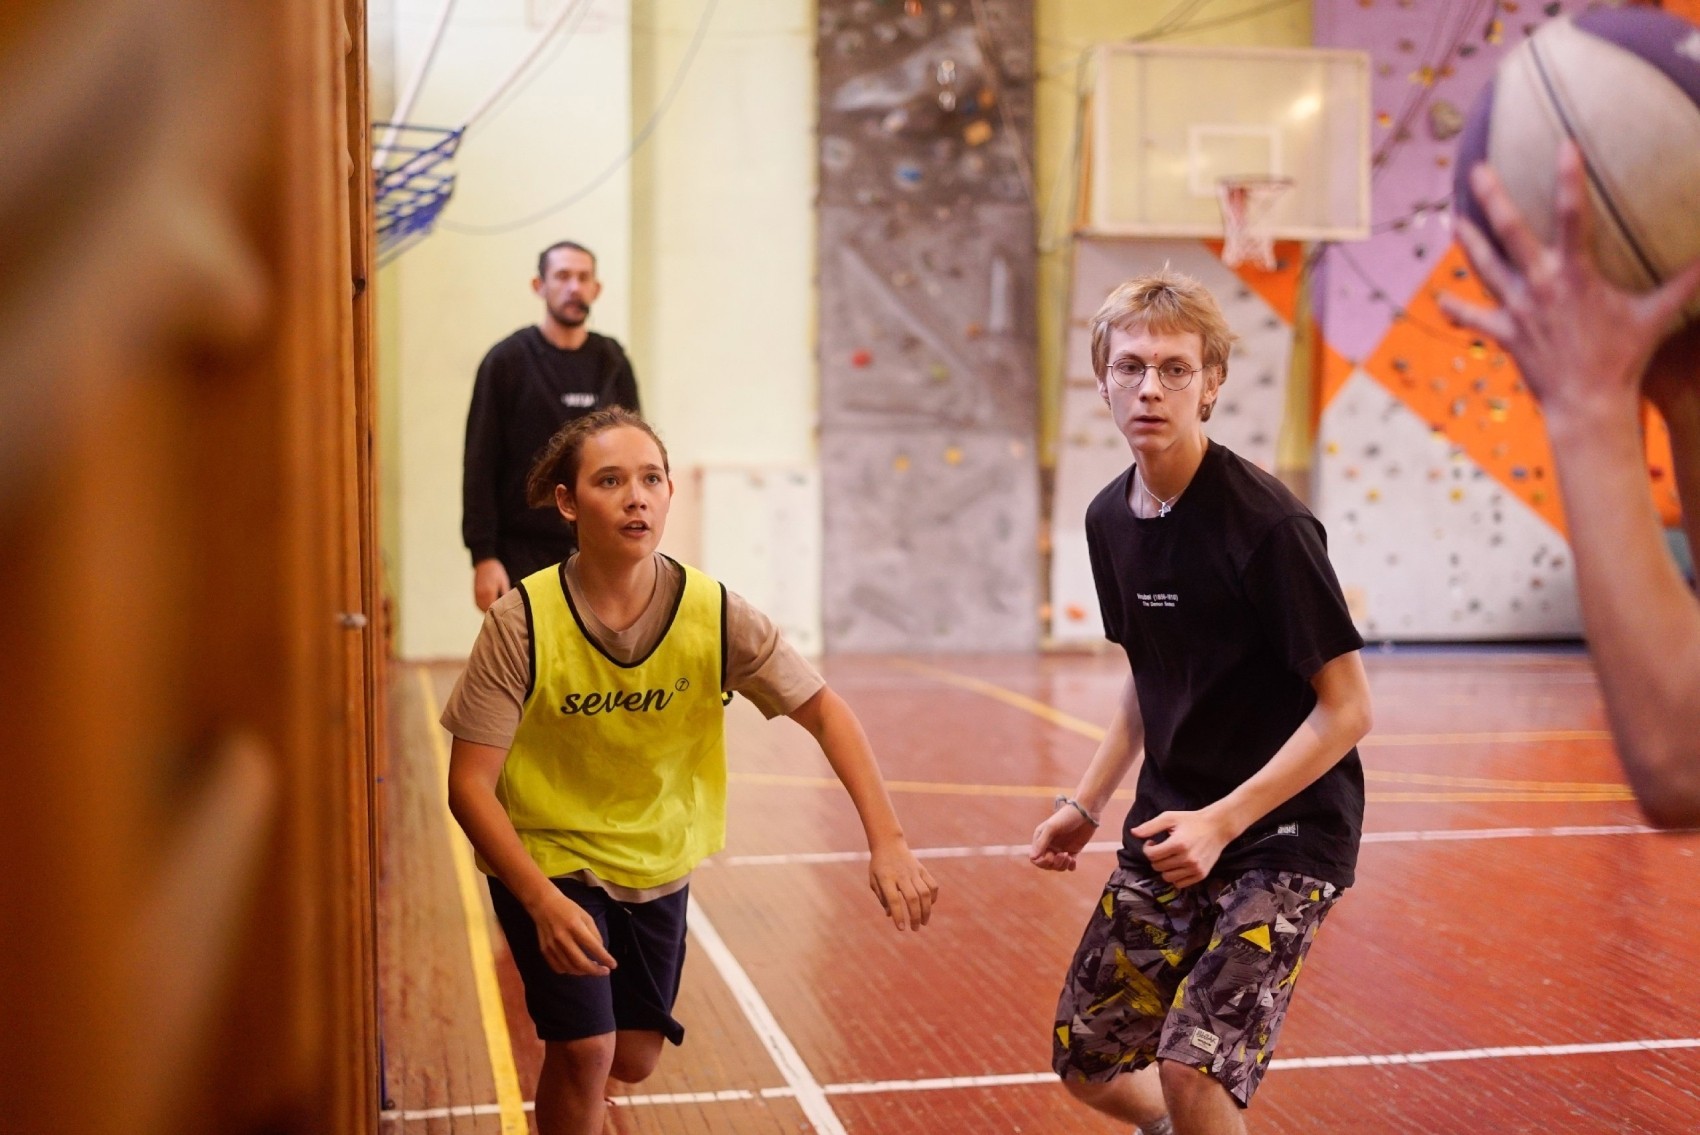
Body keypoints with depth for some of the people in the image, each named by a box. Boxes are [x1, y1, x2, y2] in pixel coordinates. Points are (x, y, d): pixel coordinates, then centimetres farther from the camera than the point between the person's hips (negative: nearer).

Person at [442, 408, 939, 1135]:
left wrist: (886, 842, -21)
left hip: (657, 862, 3)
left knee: (633, 1063, 14)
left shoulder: (714, 613, -19)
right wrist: (544, 903, -35)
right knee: (585, 1050, -16)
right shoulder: (523, 622, -25)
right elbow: (470, 785, -22)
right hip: (546, 858, -3)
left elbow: (822, 709, -10)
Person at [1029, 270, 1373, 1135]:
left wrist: (1223, 821, -23)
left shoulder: (1266, 523, -20)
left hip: (1285, 833, -7)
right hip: (1168, 831, 7)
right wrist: (1085, 803, 10)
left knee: (1191, 1066, -20)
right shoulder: (1110, 519, 2)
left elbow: (1346, 709, -17)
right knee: (1085, 1064, 12)